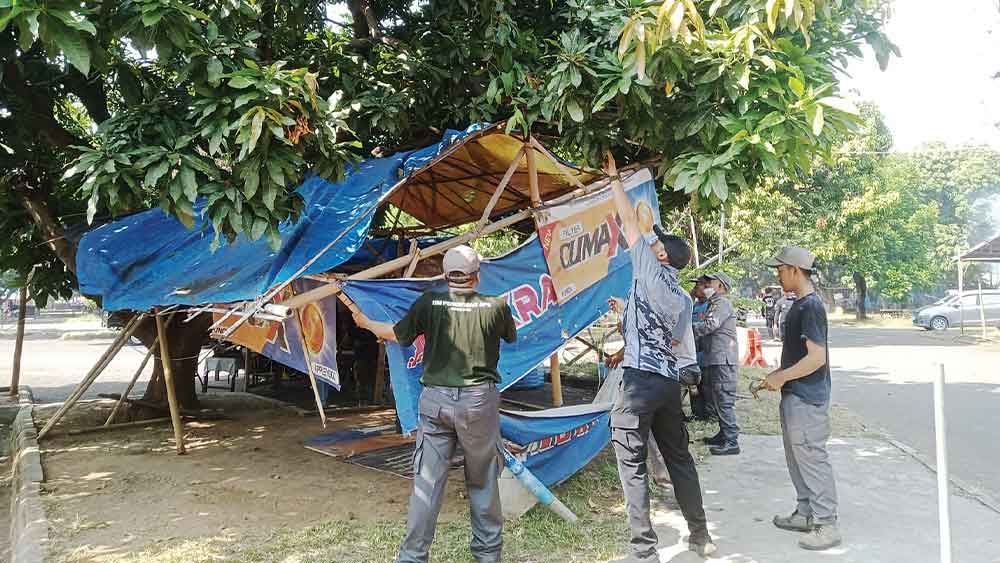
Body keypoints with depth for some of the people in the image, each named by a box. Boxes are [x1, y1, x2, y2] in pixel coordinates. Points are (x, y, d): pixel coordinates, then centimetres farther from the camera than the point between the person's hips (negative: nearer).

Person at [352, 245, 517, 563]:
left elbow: (396, 334, 11)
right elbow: (512, 338, 17)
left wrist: (365, 322, 31)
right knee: (482, 479, 15)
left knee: (427, 480, 6)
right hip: (479, 400, 0)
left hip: (436, 399, 0)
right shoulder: (496, 306, -3)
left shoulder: (429, 302, -3)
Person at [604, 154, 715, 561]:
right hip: (670, 380, 8)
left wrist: (614, 178, 15)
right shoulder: (678, 296, 19)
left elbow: (630, 222, 4)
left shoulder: (649, 270, -2)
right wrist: (626, 314, 40)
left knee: (632, 466, -3)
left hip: (641, 380, -8)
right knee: (679, 458, 18)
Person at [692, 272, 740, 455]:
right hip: (716, 360, 11)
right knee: (719, 399, 17)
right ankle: (724, 434, 26)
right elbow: (709, 330, 20)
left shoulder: (722, 303, -8)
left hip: (723, 360, -11)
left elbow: (710, 326, -20)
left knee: (724, 401, -11)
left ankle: (731, 442, -10)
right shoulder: (715, 304, 24)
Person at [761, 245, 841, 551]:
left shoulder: (811, 307, -18)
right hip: (794, 397, 10)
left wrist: (781, 377, -15)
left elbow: (817, 358, -23)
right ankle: (806, 513, 28)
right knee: (797, 458, 17)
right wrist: (778, 376, 11)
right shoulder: (799, 305, 12)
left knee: (813, 459, -3)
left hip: (807, 399, -10)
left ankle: (826, 525, 5)